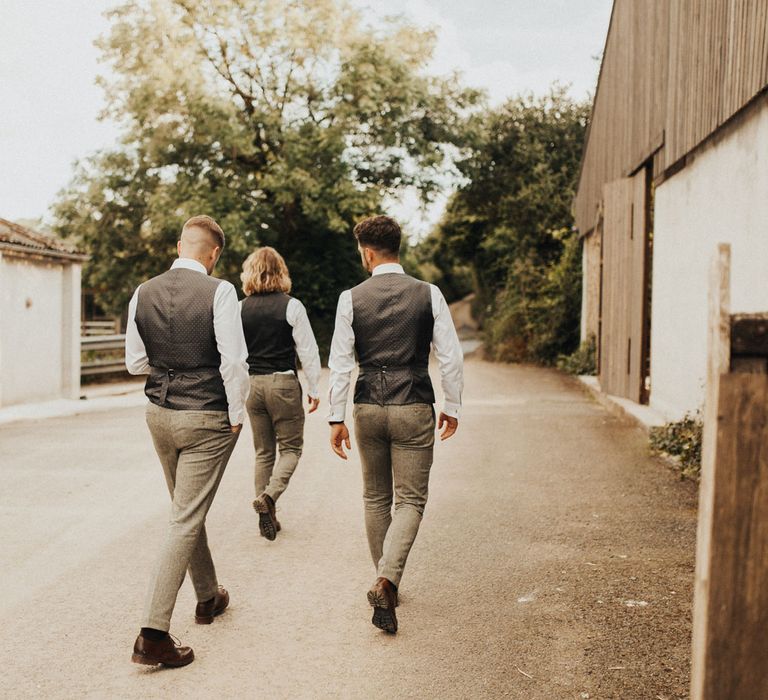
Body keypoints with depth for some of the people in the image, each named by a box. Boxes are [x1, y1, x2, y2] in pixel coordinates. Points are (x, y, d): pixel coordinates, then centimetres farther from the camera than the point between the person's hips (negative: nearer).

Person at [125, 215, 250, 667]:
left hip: (160, 414, 6)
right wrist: (237, 415, -5)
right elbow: (233, 361, -17)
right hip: (207, 418, -6)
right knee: (186, 521, -1)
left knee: (188, 510, 22)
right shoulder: (218, 291, -14)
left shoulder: (144, 294, 1)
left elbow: (135, 363, 7)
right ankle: (153, 634, -2)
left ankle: (208, 597, 39)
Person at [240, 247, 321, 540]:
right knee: (290, 447, 9)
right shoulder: (291, 306, -8)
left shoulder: (240, 308, 0)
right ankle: (269, 495, -14)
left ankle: (267, 518, 16)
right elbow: (307, 350, -7)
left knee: (264, 452, 14)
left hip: (252, 384, 4)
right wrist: (314, 388, 2)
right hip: (284, 383, -4)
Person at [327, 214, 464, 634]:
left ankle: (384, 584, 27)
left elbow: (341, 362, -3)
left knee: (375, 499, 18)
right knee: (410, 501, 6)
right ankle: (387, 580, -13)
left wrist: (336, 418, 4)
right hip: (415, 409, -1)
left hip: (368, 409, 1)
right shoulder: (428, 294, -3)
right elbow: (450, 356, -2)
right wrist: (452, 407, 9)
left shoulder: (351, 299, -3)